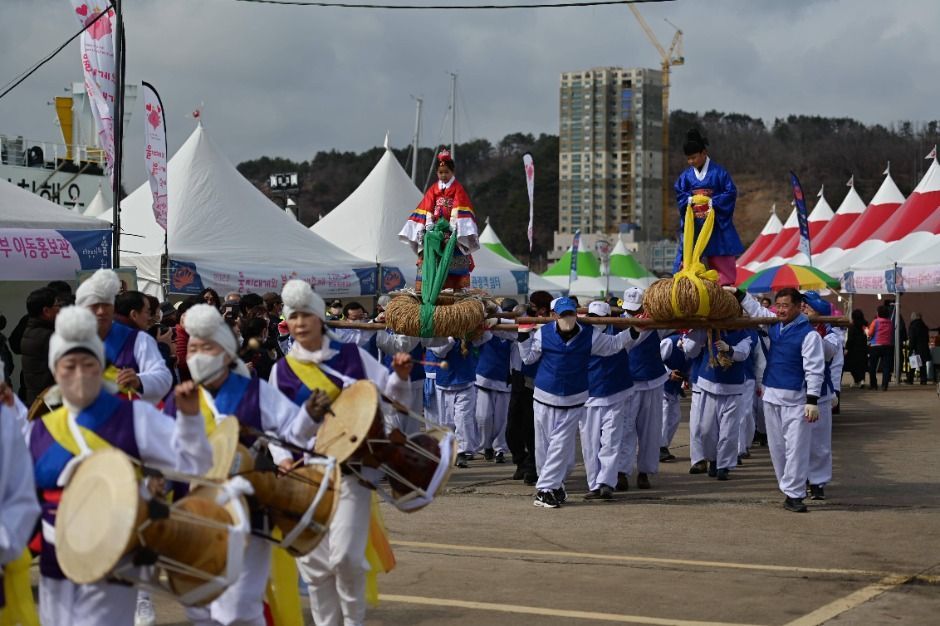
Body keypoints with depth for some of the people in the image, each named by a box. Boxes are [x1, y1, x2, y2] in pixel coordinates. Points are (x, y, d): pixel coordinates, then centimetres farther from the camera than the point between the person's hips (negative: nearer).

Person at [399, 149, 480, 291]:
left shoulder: (458, 189, 5)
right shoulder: (433, 190, 14)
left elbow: (459, 210, -6)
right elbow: (427, 210, 6)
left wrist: (453, 229, -18)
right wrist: (429, 226, -10)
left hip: (451, 231, -3)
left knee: (454, 262, -11)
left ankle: (457, 289, -13)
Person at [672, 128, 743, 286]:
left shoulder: (718, 172, -5)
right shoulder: (686, 176, 7)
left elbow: (731, 192, -7)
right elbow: (680, 195, 6)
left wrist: (712, 202, -16)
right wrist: (691, 199, -13)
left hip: (716, 224, -3)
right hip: (693, 224, 3)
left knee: (722, 261, 0)